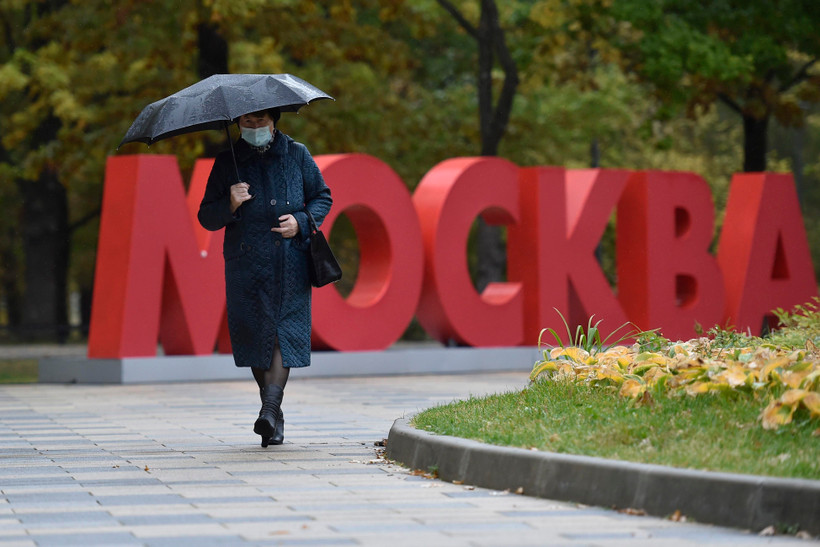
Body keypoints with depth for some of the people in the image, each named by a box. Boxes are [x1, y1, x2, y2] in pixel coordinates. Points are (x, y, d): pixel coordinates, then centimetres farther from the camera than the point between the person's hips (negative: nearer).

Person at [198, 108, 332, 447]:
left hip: (289, 263, -1)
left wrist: (301, 222, -5)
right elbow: (206, 217, 9)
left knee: (285, 332, -13)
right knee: (254, 337, 1)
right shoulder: (227, 163, 8)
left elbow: (322, 197, 14)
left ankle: (270, 409, -21)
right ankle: (274, 418, 11)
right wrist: (230, 205, -12)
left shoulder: (297, 155, 8)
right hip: (245, 264, 1)